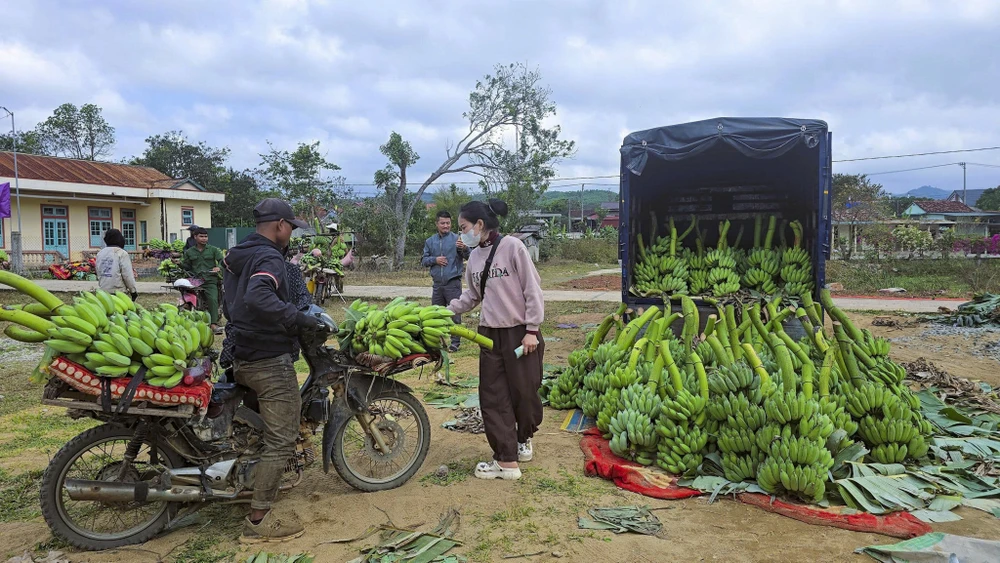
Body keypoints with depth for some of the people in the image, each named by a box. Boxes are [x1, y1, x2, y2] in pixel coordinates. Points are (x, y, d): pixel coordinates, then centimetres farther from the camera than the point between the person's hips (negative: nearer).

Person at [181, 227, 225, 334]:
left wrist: (218, 267, -17)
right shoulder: (189, 252, 17)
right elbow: (186, 266, 20)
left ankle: (214, 324, -27)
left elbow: (222, 260, 3)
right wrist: (179, 264, 0)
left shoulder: (213, 249, 11)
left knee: (213, 299, -23)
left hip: (210, 281, -2)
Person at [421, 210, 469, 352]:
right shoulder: (430, 241, 9)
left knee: (455, 314, -1)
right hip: (437, 284, 5)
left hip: (453, 283, -5)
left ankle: (455, 342, 7)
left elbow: (469, 256, -17)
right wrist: (435, 259, -8)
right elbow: (424, 260, 11)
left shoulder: (457, 239, -6)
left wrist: (464, 248, -39)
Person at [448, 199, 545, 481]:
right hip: (490, 334, 6)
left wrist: (532, 330, -13)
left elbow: (532, 289, -10)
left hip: (520, 333, -6)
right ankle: (507, 461, 8)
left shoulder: (512, 247, -10)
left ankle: (524, 438, 32)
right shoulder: (474, 256, 8)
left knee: (524, 392, 5)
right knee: (493, 397, 2)